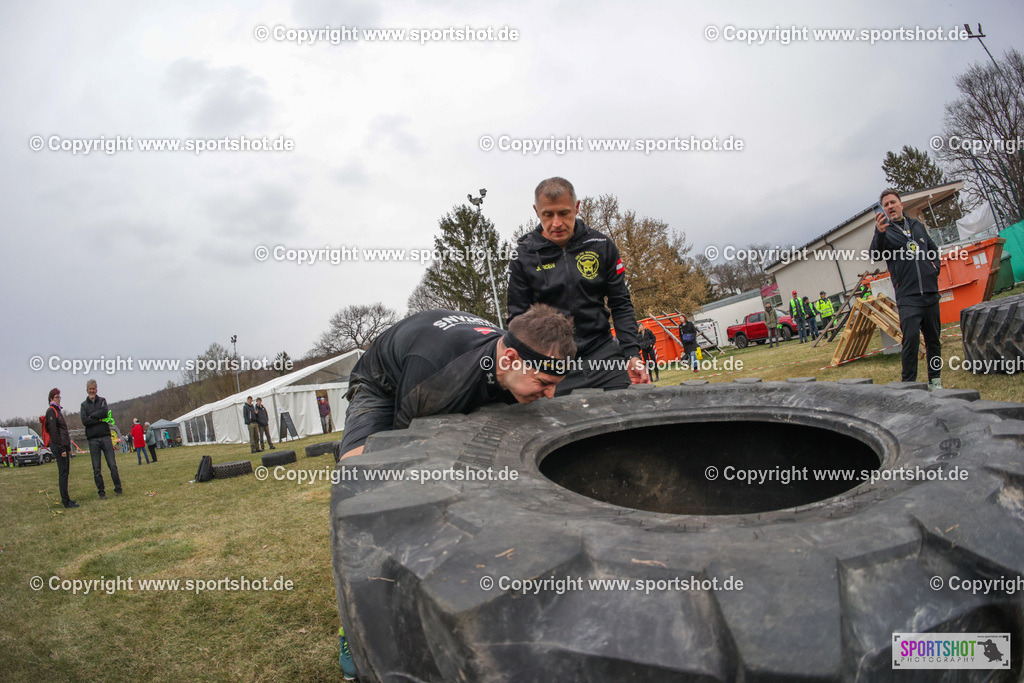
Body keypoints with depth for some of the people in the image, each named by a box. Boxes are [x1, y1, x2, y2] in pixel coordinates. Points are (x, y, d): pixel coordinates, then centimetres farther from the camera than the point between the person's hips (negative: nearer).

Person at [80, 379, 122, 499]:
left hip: (105, 436, 0)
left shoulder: (102, 400, 10)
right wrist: (100, 419, -10)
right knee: (96, 468, 2)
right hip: (93, 439, 0)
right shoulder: (84, 404, 10)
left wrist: (91, 416, -3)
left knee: (112, 465, -2)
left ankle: (118, 489, 6)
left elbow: (104, 412, -9)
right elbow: (84, 421, -5)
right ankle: (101, 492, 10)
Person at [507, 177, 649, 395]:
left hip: (603, 353, 2)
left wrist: (632, 355, -2)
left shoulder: (601, 245, 5)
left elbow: (621, 305, 8)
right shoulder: (524, 256, -1)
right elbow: (518, 318, 2)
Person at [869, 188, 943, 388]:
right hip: (907, 297, -5)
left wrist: (935, 266, 13)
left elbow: (933, 248, 32)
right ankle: (909, 381, -5)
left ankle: (935, 379, 20)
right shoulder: (884, 230, 1)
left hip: (930, 291, 5)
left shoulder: (918, 225, 16)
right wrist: (879, 233, -36)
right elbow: (875, 256, -19)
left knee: (933, 338, 9)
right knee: (911, 338, -13)